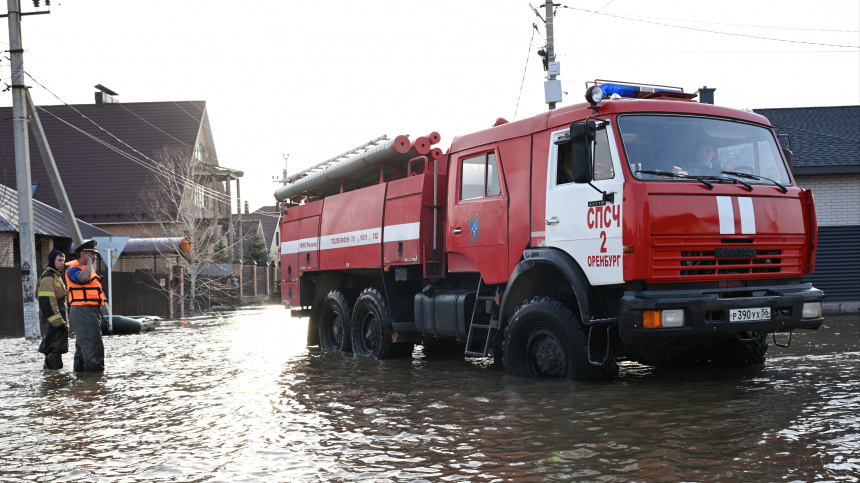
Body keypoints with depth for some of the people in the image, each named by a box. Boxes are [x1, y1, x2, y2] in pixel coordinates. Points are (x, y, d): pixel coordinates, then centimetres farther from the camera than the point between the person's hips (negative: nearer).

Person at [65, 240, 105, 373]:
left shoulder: (89, 270, 20)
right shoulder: (73, 269, -10)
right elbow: (83, 278, -33)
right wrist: (89, 263, -19)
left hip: (92, 311, 10)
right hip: (82, 311, -10)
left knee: (82, 344, 16)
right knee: (92, 343, -13)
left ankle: (80, 368, 22)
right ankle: (93, 368, -13)